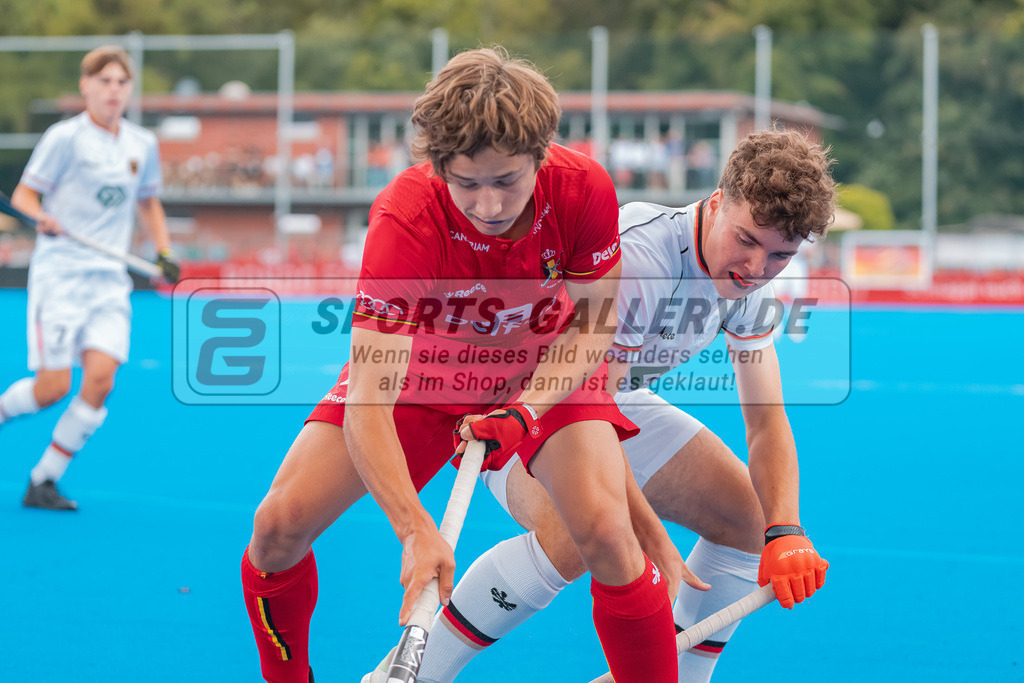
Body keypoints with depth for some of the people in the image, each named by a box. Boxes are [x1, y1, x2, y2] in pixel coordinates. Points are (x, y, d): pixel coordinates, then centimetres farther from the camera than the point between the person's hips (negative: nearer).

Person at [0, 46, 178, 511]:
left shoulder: (143, 145, 10)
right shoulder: (65, 138, -5)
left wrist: (164, 253, 12)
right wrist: (43, 217, -25)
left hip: (109, 278, 4)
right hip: (59, 275, -4)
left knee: (100, 378, -13)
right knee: (53, 387, -10)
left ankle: (43, 481, -2)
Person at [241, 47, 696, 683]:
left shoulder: (584, 189, -31)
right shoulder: (405, 220, -37)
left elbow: (593, 322, -12)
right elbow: (368, 404, -40)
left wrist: (525, 410, -28)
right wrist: (417, 531, -52)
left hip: (548, 371, 0)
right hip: (421, 366, 0)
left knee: (608, 535, -25)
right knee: (279, 526, -11)